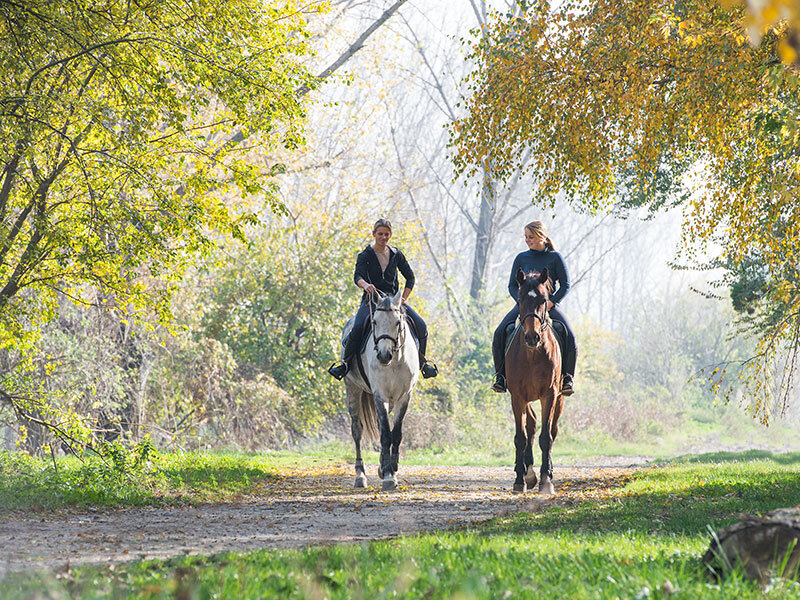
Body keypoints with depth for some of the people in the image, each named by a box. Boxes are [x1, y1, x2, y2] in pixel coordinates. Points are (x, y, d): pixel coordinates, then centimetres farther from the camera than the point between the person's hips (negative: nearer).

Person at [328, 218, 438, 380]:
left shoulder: (396, 255, 10)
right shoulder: (365, 256, 0)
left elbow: (410, 277, 15)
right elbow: (358, 276, -16)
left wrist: (404, 298, 1)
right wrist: (365, 285, -40)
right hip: (371, 298, -3)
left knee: (421, 326, -13)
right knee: (357, 328, -31)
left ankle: (422, 362, 8)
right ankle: (345, 362, -14)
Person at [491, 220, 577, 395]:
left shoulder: (555, 258, 1)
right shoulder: (521, 258, 8)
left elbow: (565, 285, -1)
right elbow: (512, 285, 8)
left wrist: (550, 303, -15)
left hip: (549, 305, -2)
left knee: (569, 336, -26)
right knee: (499, 333, -23)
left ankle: (567, 376, -11)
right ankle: (501, 374, -13)